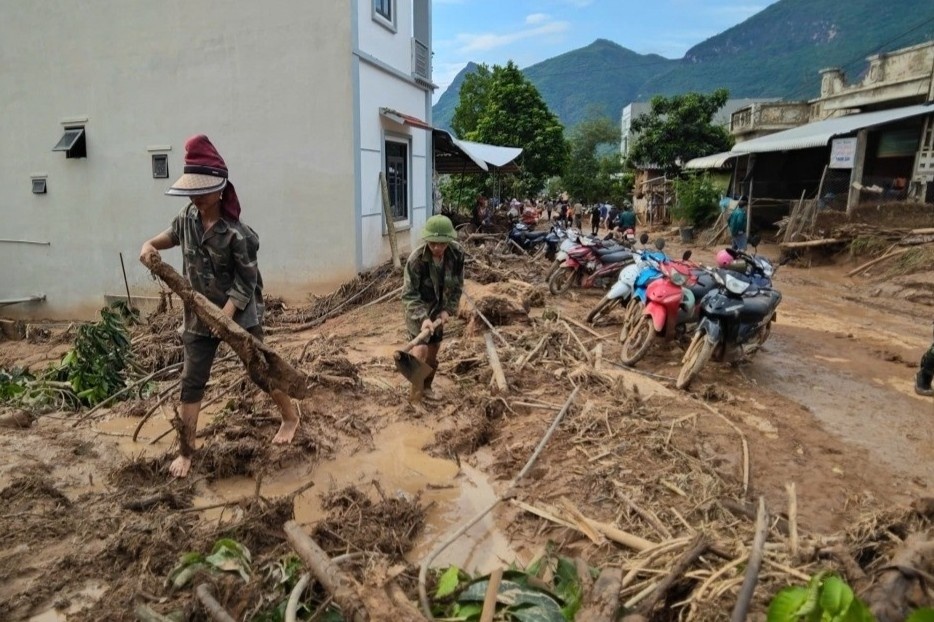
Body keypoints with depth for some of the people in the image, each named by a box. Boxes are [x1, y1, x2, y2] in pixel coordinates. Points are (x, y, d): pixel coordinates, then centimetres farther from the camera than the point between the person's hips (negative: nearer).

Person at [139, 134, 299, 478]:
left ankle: (290, 418, 33)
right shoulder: (188, 216, -2)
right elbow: (174, 234, 22)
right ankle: (185, 451, 18)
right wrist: (151, 244, 3)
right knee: (191, 382, 6)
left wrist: (225, 315, -30)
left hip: (240, 314, -5)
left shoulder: (237, 234, -22)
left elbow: (245, 285, -19)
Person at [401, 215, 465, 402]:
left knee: (434, 348, 14)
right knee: (421, 348, -17)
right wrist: (423, 317, -36)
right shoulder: (416, 259, -29)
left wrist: (447, 310, -12)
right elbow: (409, 294, -25)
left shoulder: (457, 254, -17)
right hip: (418, 309, -5)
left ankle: (426, 387, 32)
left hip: (438, 309, 5)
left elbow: (457, 286, -3)